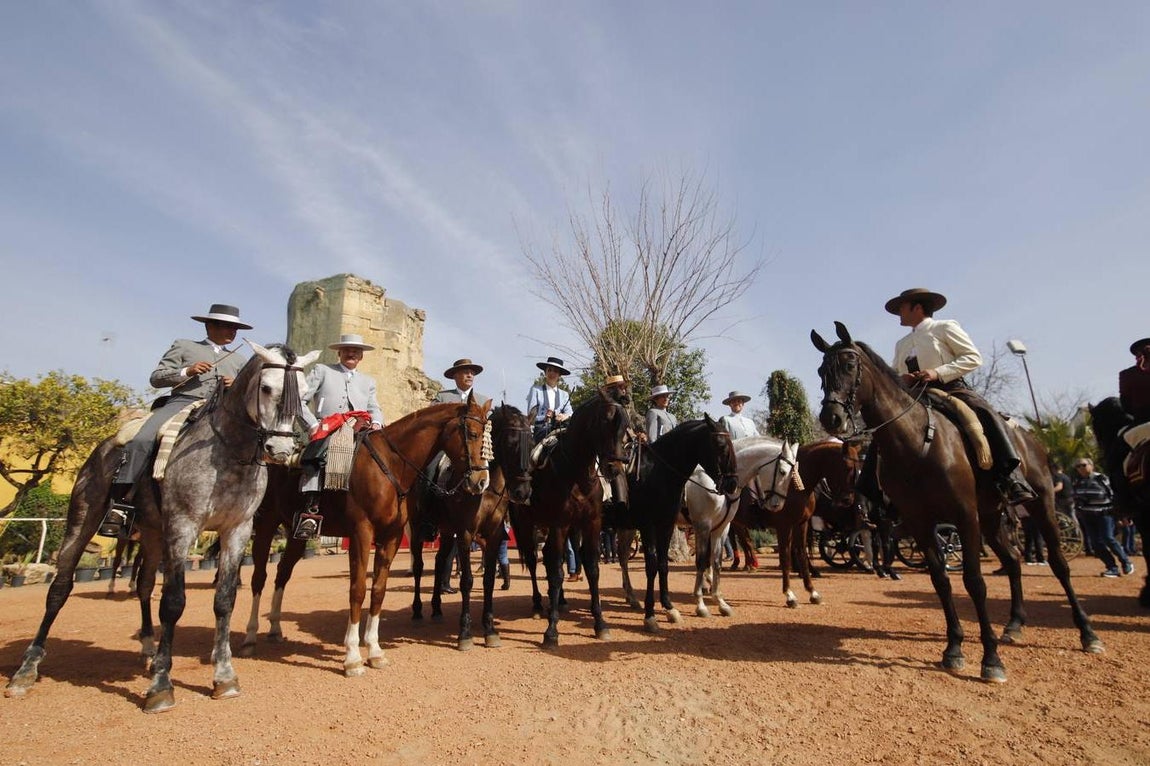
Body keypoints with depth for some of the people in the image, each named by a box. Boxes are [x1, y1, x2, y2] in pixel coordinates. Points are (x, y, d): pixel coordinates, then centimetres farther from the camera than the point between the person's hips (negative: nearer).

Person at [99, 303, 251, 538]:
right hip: (181, 403, -2)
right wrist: (187, 371, -5)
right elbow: (155, 378, 12)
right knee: (142, 441, -29)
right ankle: (120, 503, -26)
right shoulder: (184, 346, 21)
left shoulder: (238, 360, 29)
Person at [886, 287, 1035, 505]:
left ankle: (1011, 478, -35)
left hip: (951, 389, -5)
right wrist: (900, 379, -2)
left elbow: (973, 357, -2)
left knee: (987, 414, -32)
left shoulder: (945, 327, 8)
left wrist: (938, 372, -17)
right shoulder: (902, 344, 24)